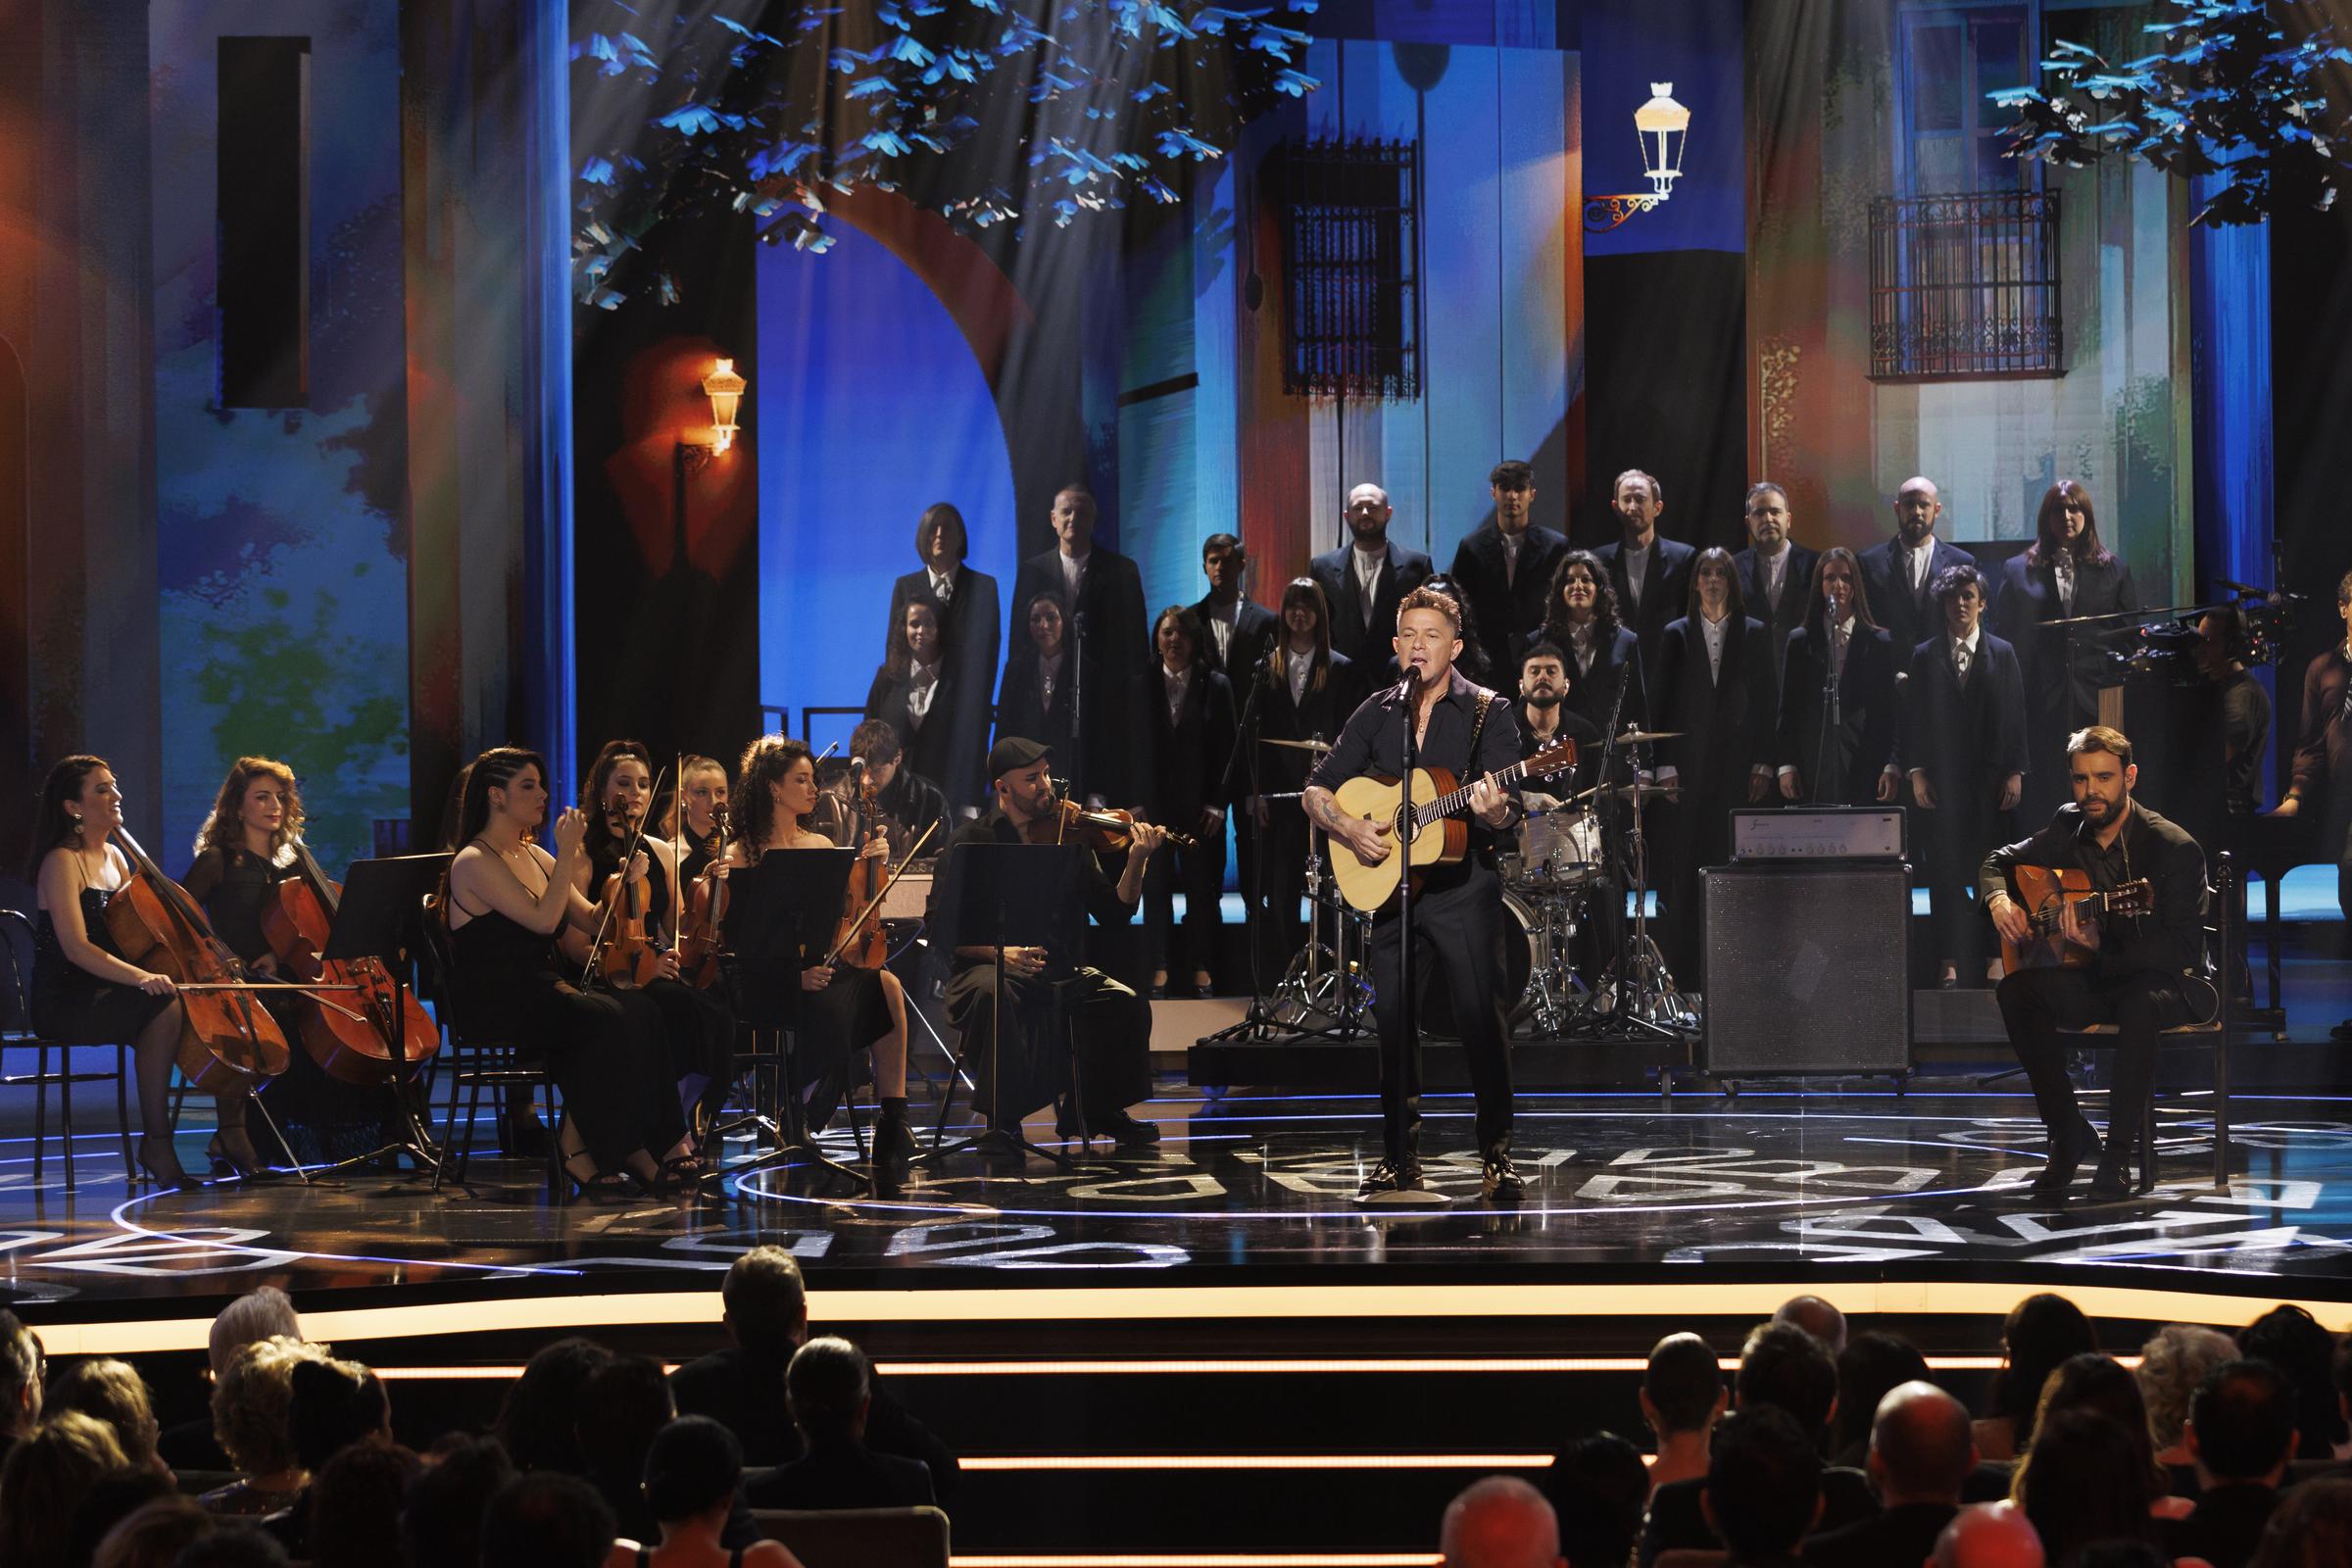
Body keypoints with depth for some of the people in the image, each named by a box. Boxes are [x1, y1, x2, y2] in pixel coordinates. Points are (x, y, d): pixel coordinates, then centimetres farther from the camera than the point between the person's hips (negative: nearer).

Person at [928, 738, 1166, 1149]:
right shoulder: (970, 842, 2)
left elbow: (1115, 912, 4)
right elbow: (942, 928, -3)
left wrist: (1136, 861, -13)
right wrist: (996, 951, -19)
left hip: (1063, 972, 3)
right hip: (990, 967, -3)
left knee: (1126, 1004, -21)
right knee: (993, 996, -37)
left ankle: (1100, 1109, 0)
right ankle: (1002, 1120, -25)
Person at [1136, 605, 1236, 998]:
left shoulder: (1215, 685, 2)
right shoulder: (1142, 686, 6)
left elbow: (1226, 749, 1)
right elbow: (1133, 748, 4)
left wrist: (1217, 803, -6)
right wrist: (1135, 801, -3)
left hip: (1199, 803, -1)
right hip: (1154, 803, 1)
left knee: (1202, 888, 2)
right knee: (1156, 887, 2)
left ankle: (1201, 967, 9)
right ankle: (1160, 968, 8)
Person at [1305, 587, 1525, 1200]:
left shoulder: (1487, 711, 0)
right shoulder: (1377, 714, 11)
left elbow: (1503, 810, -7)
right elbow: (1316, 791, 14)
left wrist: (1493, 811, -31)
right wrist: (1349, 829, -5)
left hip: (1464, 888, -4)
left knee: (1481, 1017, -8)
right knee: (1392, 1019, 2)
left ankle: (1497, 1156, -1)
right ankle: (1400, 1159, 12)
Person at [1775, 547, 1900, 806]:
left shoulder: (1879, 644, 8)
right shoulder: (1800, 642, 11)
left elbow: (1891, 713, 5)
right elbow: (1788, 711, 9)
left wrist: (1892, 768, -5)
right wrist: (1787, 766, 0)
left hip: (1864, 769, -1)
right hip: (1813, 770, 1)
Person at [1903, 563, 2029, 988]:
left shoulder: (2002, 655, 8)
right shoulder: (1924, 657, 8)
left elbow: (2015, 715, 5)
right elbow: (1913, 718, 6)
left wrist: (2015, 773, -2)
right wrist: (1916, 772, -2)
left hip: (1991, 778, 0)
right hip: (1941, 779, 0)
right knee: (1945, 871, -2)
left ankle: (1994, 957, 5)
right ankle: (1950, 963, 0)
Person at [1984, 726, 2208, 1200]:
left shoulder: (2175, 848, -15)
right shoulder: (2068, 828, 4)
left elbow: (2184, 950, -20)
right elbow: (1998, 862, 18)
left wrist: (2101, 946, -31)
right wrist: (1998, 898, -6)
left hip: (2160, 982, -5)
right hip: (2091, 982, 5)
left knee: (2141, 1003, -41)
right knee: (2016, 990, -25)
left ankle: (2117, 1154, -31)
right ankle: (2067, 1135, -14)